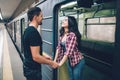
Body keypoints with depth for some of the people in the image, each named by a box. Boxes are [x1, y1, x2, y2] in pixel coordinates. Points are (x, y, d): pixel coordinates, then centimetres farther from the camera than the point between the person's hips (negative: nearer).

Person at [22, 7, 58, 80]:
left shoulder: (28, 30, 7)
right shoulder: (34, 32, -24)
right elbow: (36, 57, -28)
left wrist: (44, 56, 16)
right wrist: (51, 63, -16)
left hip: (28, 67, 10)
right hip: (33, 70, -10)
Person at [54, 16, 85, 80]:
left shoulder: (73, 35, -25)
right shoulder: (62, 34, -2)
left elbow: (69, 51, -28)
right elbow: (59, 47, 1)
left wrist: (60, 64, -25)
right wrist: (55, 60, -3)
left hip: (77, 61, -7)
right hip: (69, 61, 7)